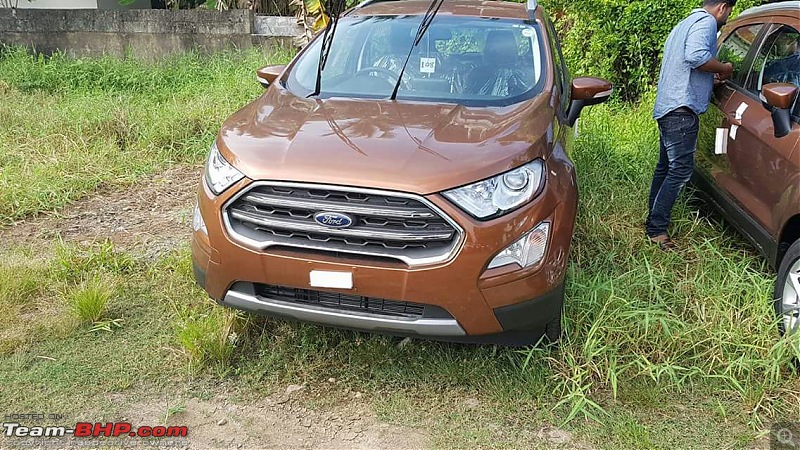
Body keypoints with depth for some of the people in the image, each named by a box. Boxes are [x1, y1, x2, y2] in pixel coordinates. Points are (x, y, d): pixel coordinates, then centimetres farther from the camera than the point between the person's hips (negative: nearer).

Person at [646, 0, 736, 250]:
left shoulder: (685, 24, 27)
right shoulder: (706, 22, -6)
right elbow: (696, 56, -24)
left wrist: (714, 75, 33)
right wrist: (724, 68, -9)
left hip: (667, 107, 11)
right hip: (681, 107, -11)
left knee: (666, 167, 16)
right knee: (681, 169, -12)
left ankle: (654, 218, 22)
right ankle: (657, 228, -13)